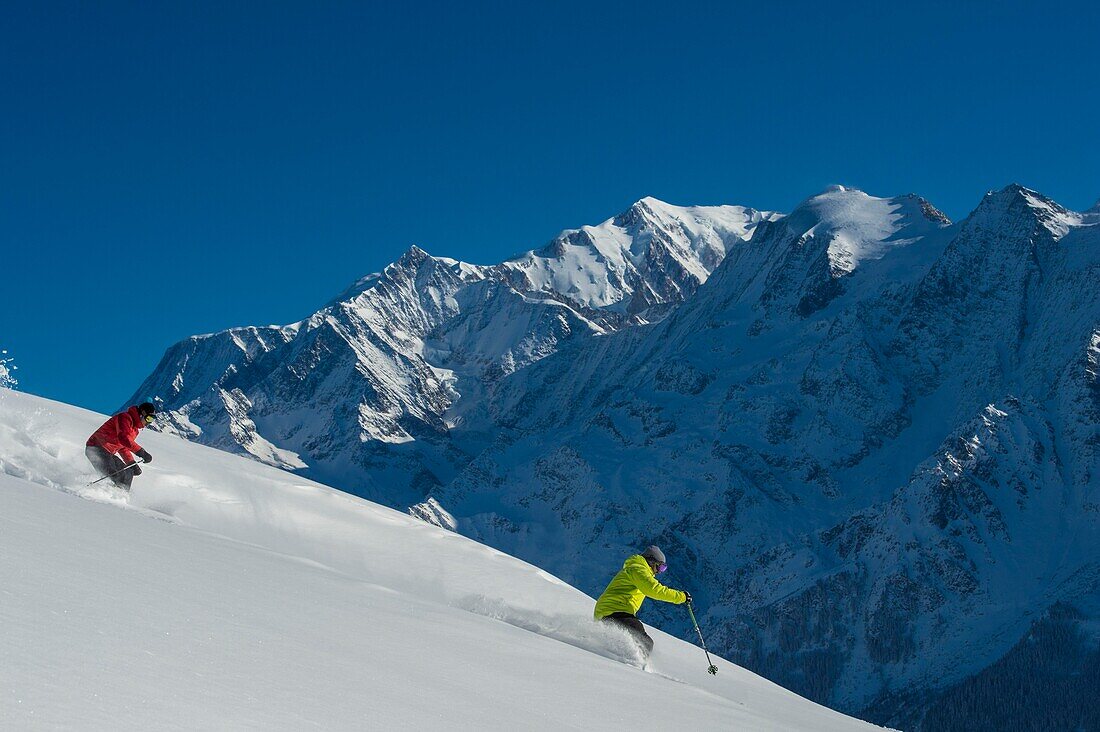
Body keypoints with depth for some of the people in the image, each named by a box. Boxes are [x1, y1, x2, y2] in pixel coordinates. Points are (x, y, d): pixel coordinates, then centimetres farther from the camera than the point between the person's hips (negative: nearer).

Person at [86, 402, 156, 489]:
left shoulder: (135, 429, 18)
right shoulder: (125, 417, -12)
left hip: (108, 453, 10)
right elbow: (123, 438, -28)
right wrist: (141, 452, -30)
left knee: (128, 473, 5)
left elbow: (123, 448, 25)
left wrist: (132, 463, 10)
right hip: (96, 448, -10)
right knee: (113, 476, -23)